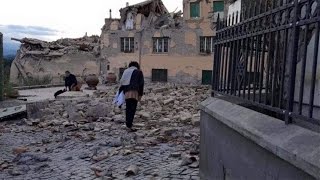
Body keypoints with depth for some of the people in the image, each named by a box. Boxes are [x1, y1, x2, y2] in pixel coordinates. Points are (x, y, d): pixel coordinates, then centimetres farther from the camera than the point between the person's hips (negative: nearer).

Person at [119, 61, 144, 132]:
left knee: (128, 108, 14)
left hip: (126, 92, 5)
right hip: (134, 92, -5)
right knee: (132, 109, -5)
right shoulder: (138, 72, 10)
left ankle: (128, 124, 21)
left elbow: (121, 82, 13)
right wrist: (140, 94, 3)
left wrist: (120, 92, 13)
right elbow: (141, 84, 1)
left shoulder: (125, 71, 21)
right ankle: (129, 126, -13)